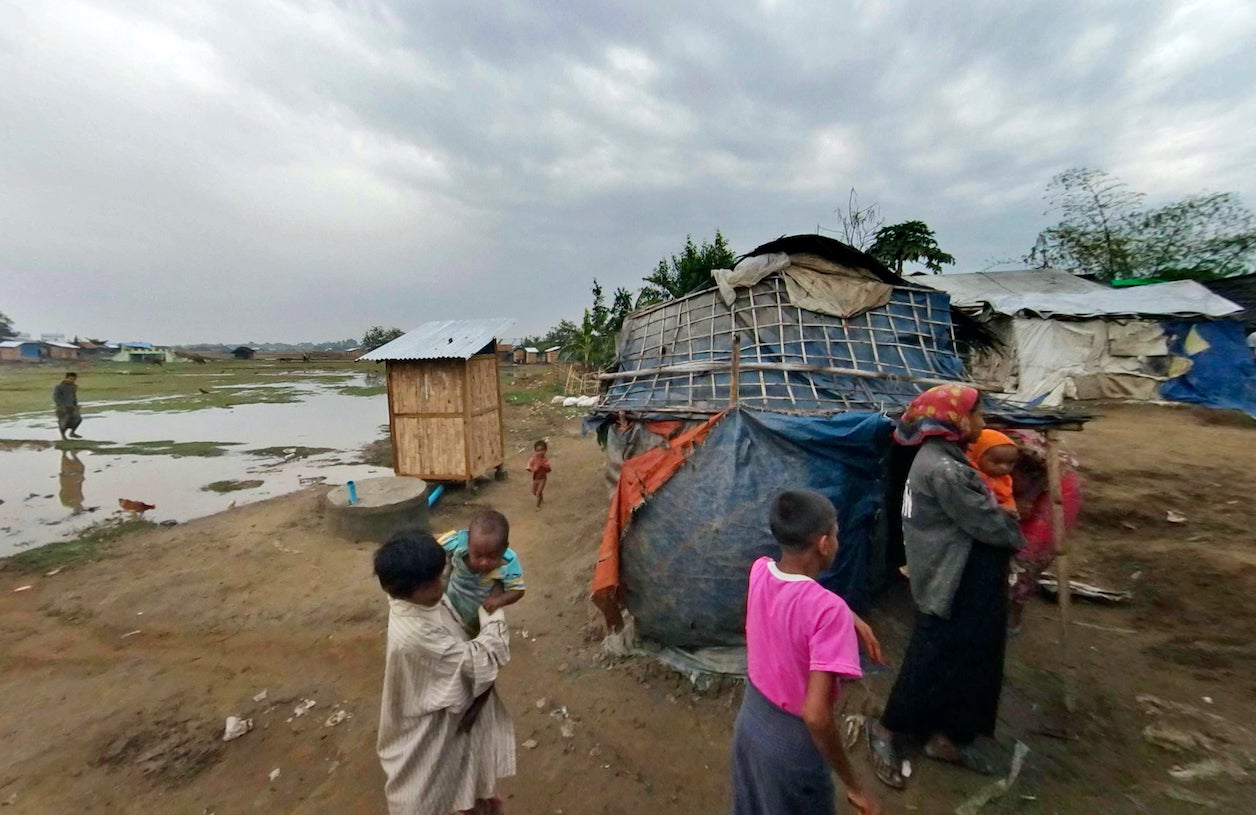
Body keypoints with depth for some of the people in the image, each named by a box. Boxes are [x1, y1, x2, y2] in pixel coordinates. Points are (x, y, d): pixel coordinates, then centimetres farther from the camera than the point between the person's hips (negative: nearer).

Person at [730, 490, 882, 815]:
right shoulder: (829, 609, -33)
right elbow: (815, 714, -34)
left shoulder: (759, 571, -12)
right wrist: (854, 785, -20)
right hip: (792, 741, -6)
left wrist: (853, 621, 11)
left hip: (750, 718, 6)